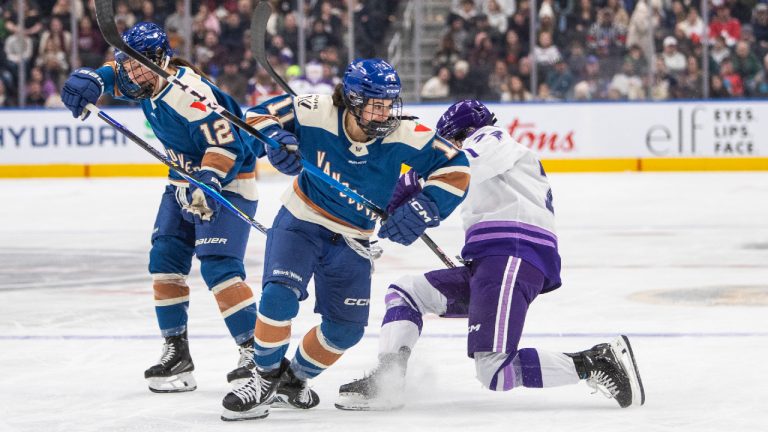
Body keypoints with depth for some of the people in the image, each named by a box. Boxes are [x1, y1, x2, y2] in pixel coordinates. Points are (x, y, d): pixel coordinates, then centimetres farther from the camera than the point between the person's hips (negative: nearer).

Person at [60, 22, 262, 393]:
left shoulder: (189, 92, -29)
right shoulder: (148, 82, -3)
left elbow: (226, 145, -30)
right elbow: (117, 72, 16)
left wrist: (207, 184, -41)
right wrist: (90, 80, -5)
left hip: (227, 180, -9)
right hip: (187, 178, 9)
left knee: (218, 266, -20)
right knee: (164, 260, 5)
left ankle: (257, 351, -18)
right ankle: (176, 351, 11)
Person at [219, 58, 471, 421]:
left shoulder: (402, 136, -22)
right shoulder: (316, 113, -25)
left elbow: (455, 166, -16)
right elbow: (260, 114, -13)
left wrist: (424, 208, -29)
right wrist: (275, 138, -35)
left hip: (352, 240, 3)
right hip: (300, 223, -3)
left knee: (346, 327, 5)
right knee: (279, 295, -24)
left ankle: (294, 378, 32)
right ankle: (265, 378, -1)